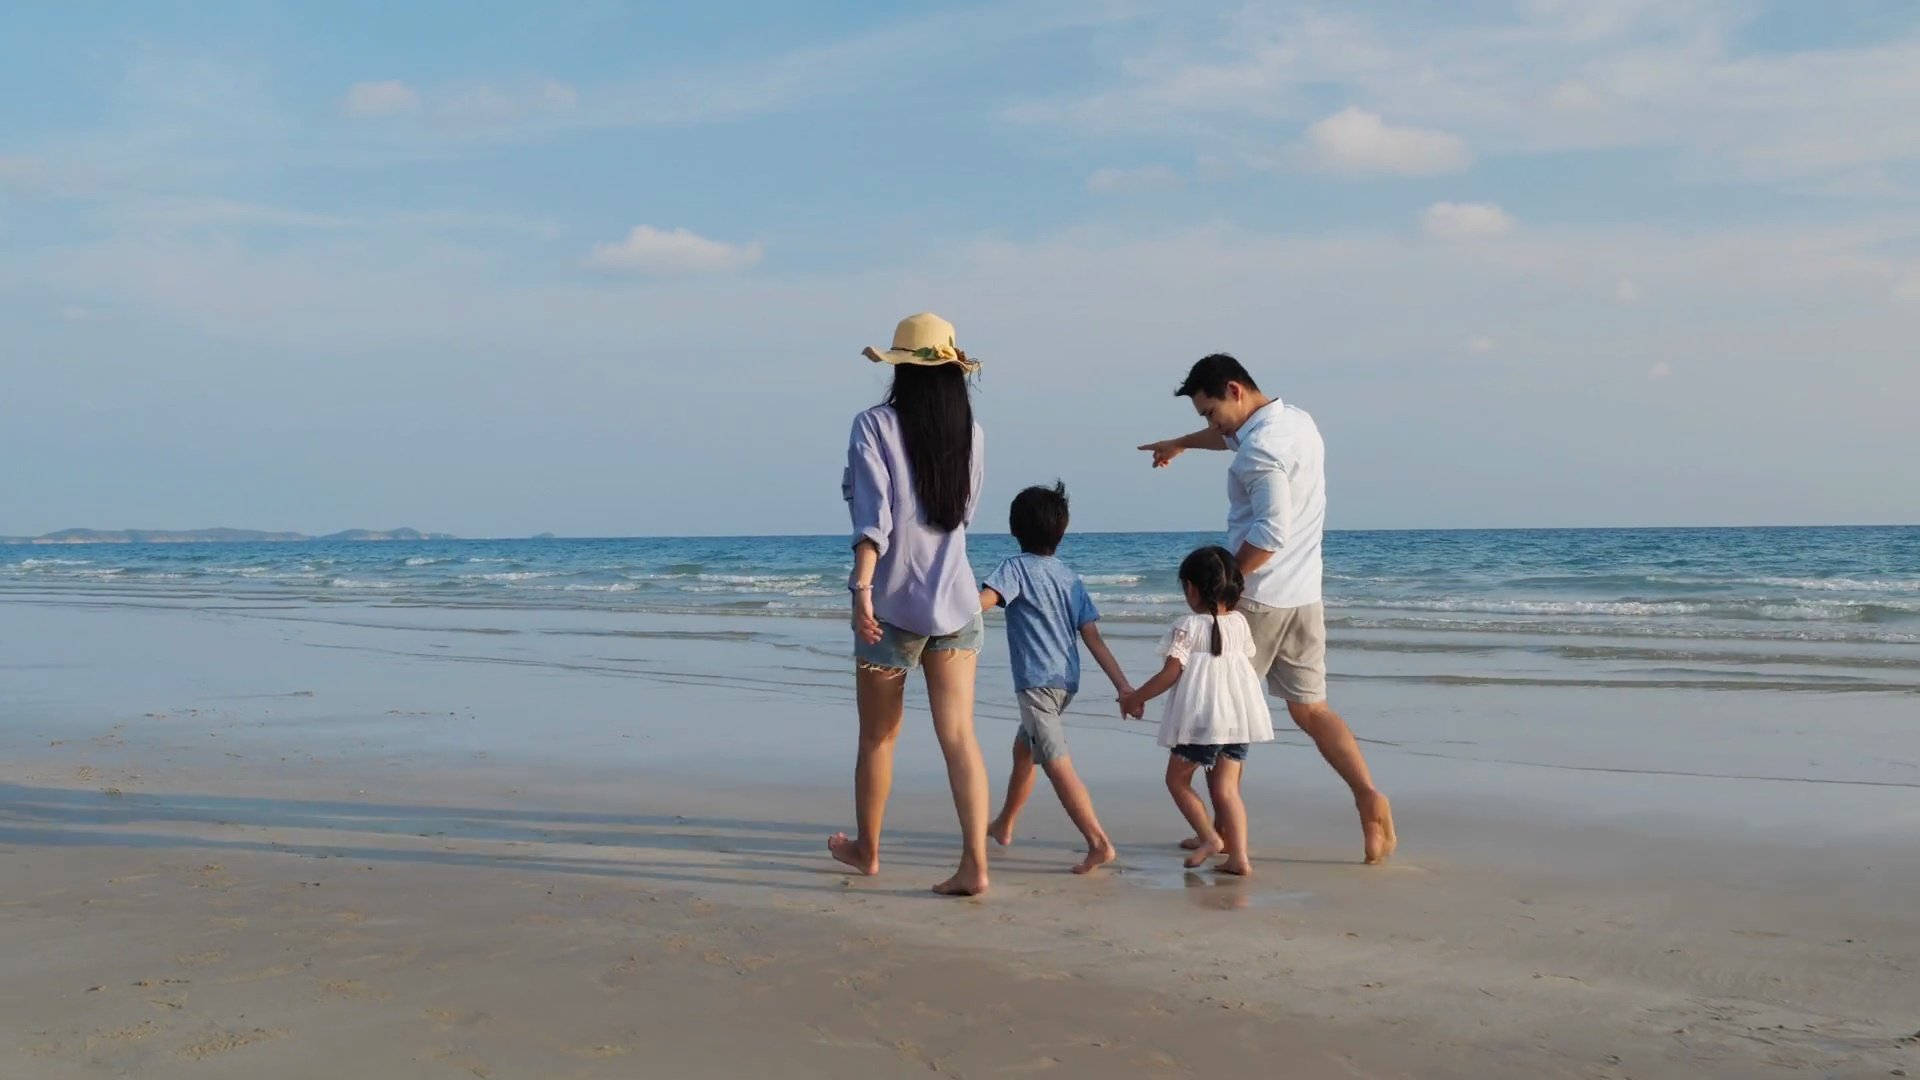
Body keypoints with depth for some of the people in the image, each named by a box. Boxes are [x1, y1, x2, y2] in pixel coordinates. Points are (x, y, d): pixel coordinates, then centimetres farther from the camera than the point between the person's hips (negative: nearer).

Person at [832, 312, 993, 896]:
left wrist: (863, 588, -27)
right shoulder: (972, 434, 4)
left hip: (893, 604, -3)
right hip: (955, 603, 3)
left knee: (878, 737, 14)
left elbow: (873, 514, -20)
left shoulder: (875, 425, -8)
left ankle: (866, 848, 31)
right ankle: (975, 863, -9)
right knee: (960, 737, 0)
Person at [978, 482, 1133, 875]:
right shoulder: (1071, 578, 13)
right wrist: (1123, 684, 6)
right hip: (1067, 680, 8)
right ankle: (1003, 826, 42)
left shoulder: (1017, 567, -4)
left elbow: (984, 601, -23)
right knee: (1023, 747, 26)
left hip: (1037, 680, -8)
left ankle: (1099, 842, -24)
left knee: (1056, 762, -13)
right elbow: (1094, 638, 8)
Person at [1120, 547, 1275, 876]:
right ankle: (1239, 855, -4)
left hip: (1200, 718, -5)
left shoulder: (1187, 626, -8)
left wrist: (1135, 698, 0)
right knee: (1226, 788, 6)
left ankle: (1210, 837, 0)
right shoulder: (1240, 623, 7)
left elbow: (1170, 673, -11)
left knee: (1177, 779, 12)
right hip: (1239, 715, 5)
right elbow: (1248, 664, 16)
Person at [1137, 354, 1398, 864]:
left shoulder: (1260, 449, -18)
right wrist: (1180, 443, 46)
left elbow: (1271, 532, -26)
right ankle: (1370, 799, -6)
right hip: (1304, 597, 8)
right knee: (1310, 709, 11)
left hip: (1257, 597, -8)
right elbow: (1230, 435, 32)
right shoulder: (1298, 420, 12)